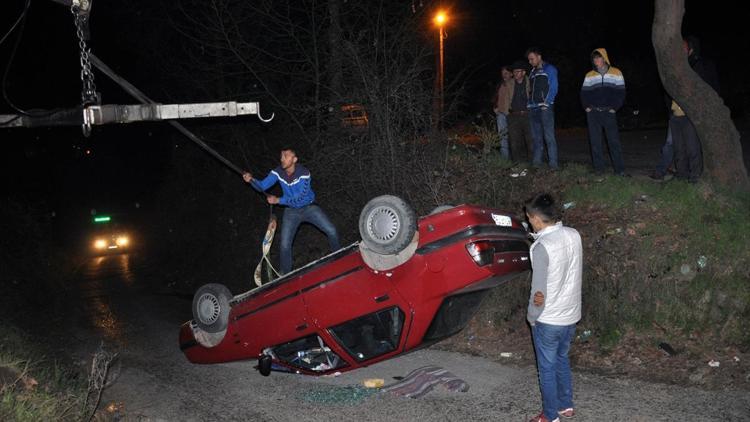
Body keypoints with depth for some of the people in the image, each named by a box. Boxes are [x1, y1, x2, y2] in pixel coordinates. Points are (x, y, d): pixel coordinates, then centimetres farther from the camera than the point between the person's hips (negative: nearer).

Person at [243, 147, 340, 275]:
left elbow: (299, 198, -27)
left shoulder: (304, 173, -24)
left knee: (332, 231, -11)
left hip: (309, 207, -2)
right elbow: (262, 186, -20)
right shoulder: (278, 172, -14)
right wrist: (251, 180, -41)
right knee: (284, 245, -6)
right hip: (291, 211, 2)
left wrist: (278, 200, -26)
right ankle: (285, 274, 16)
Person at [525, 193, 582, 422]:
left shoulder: (541, 247, -26)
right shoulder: (574, 235, -4)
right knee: (562, 360, 26)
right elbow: (574, 274, 3)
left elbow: (539, 291, -21)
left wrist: (531, 317, -6)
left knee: (547, 368, 11)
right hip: (571, 314, 7)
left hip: (548, 320, -7)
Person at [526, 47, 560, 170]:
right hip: (533, 108, 7)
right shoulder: (532, 72, 21)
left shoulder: (549, 69, 2)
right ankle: (536, 161, 11)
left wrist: (546, 103, -13)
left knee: (549, 136, -11)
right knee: (536, 136, 7)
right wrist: (529, 104, 9)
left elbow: (553, 88, -5)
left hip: (545, 107, -7)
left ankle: (553, 163, -13)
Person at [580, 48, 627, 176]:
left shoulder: (616, 73, 5)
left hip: (609, 112, -2)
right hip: (593, 113, 2)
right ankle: (598, 167, 8)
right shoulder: (589, 76, 11)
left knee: (614, 140, -6)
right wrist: (586, 107, -2)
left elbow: (621, 92, 2)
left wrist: (614, 108, -7)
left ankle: (619, 168, -1)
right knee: (595, 141, 2)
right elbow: (584, 93, 12)